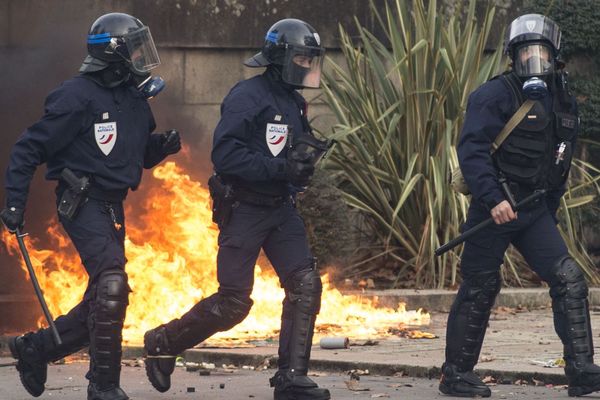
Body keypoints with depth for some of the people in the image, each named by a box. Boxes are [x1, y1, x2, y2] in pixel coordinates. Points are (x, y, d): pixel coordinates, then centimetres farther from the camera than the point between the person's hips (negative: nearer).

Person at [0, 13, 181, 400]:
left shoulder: (134, 98, 11)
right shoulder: (79, 96, -13)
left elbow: (139, 155, 22)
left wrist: (163, 145, -1)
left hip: (113, 208, 9)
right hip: (82, 204, -9)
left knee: (101, 301, 12)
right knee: (111, 285, -21)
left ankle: (34, 347, 31)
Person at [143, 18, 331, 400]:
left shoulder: (295, 104, 12)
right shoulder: (247, 96, -14)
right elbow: (225, 156, -23)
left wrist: (303, 165, -1)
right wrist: (280, 168, -27)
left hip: (281, 209, 7)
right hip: (243, 208, -7)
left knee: (306, 283, -8)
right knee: (233, 303, -5)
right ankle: (163, 343, 16)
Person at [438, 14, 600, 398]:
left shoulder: (564, 102, 11)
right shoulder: (495, 96, -9)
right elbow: (472, 150, -18)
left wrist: (550, 212, 18)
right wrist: (493, 199, -28)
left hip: (535, 212, 6)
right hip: (494, 208, -6)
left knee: (569, 280, -7)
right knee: (479, 290, 1)